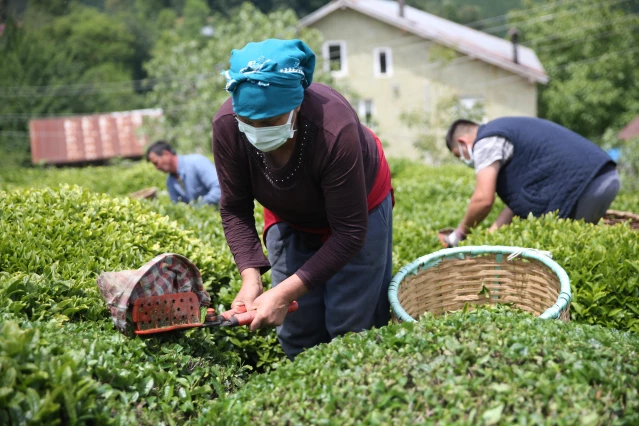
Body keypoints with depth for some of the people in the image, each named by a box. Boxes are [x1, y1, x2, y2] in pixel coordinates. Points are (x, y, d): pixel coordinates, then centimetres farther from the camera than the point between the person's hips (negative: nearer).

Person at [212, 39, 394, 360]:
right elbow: (235, 210, -16)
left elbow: (350, 232, -32)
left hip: (359, 209, -3)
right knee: (296, 331, 3)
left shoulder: (335, 131, -40)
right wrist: (251, 276, -29)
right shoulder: (226, 126, -29)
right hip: (289, 218, 3)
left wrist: (284, 293, -35)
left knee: (353, 324, -5)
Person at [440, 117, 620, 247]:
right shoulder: (510, 131, 28)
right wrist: (492, 232, 20)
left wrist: (458, 234, 5)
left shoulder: (487, 142, -2)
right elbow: (519, 197, 23)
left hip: (581, 183, -10)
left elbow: (483, 200, -12)